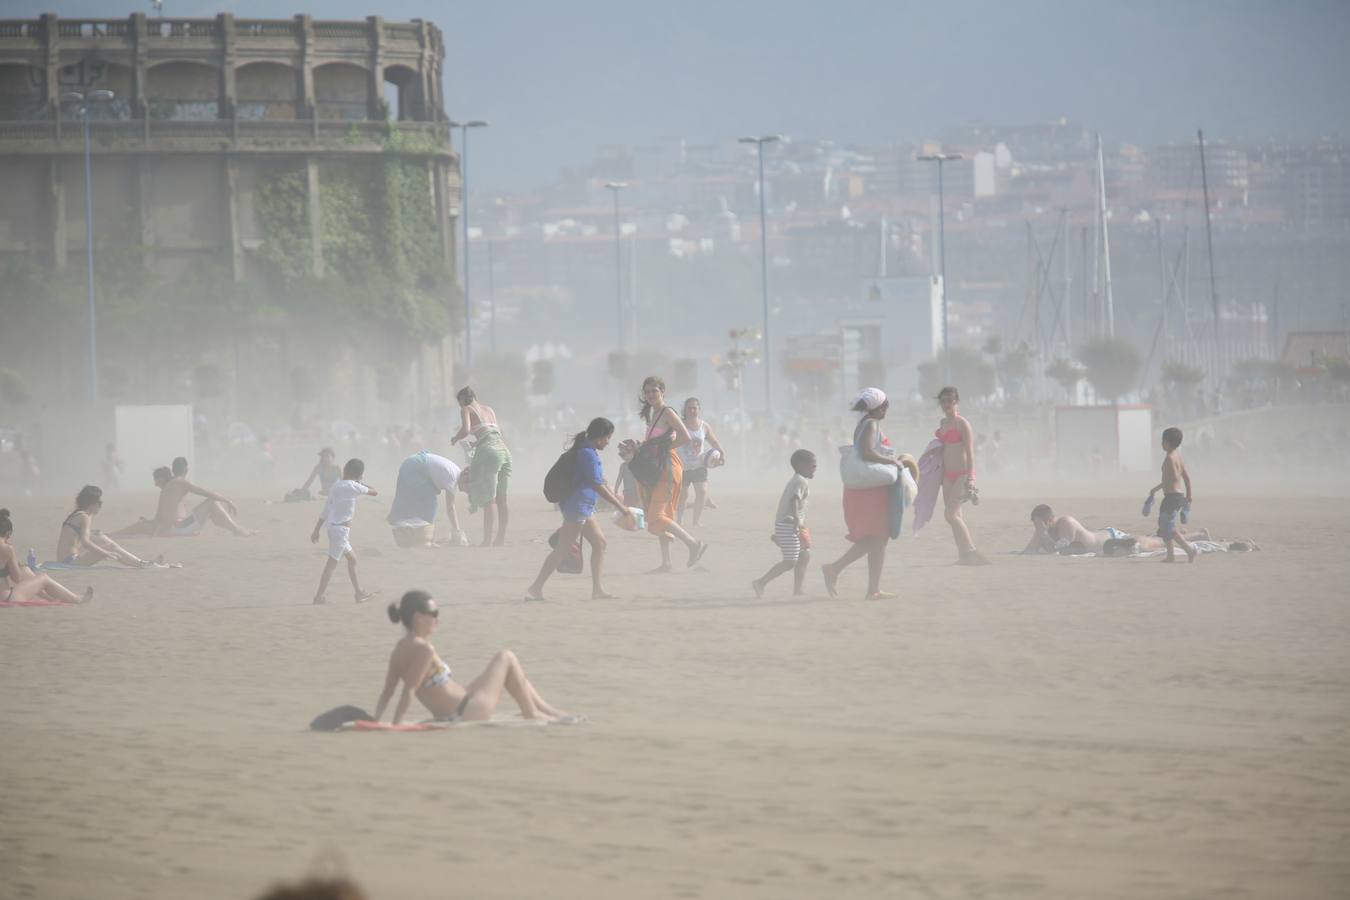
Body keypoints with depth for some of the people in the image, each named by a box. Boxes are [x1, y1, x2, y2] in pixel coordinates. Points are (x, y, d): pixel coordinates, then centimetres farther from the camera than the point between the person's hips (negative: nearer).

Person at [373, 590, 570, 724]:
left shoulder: (401, 649, 4)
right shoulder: (423, 649, -24)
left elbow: (387, 692, 3)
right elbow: (408, 692, -27)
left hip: (450, 716, 10)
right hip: (464, 715, -10)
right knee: (507, 658, 4)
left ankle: (546, 710, 32)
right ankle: (532, 714, 17)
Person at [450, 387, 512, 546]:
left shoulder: (467, 409, 6)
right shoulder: (489, 410, 25)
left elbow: (465, 430, -11)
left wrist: (455, 439, 9)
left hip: (489, 452, -7)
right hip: (505, 452, 7)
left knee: (488, 498, -8)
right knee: (501, 498, 11)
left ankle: (487, 539, -11)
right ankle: (501, 537, 14)